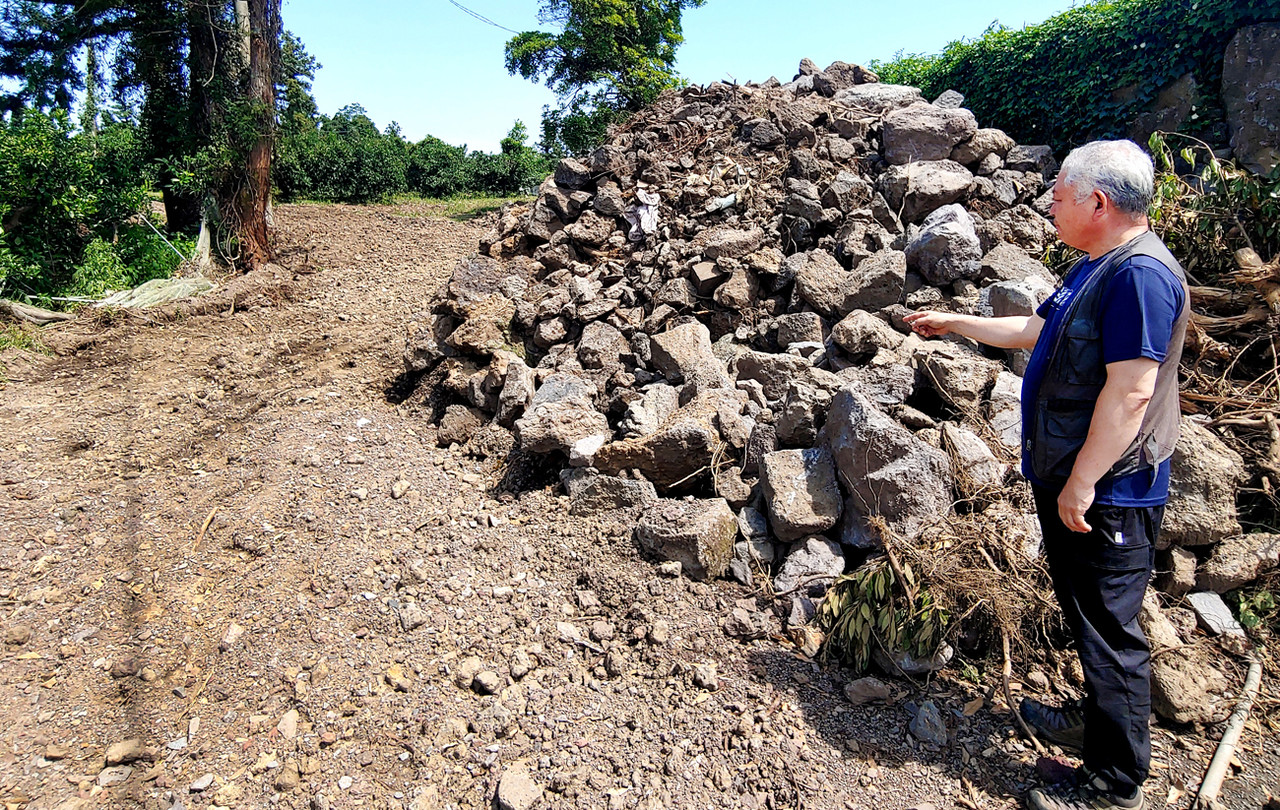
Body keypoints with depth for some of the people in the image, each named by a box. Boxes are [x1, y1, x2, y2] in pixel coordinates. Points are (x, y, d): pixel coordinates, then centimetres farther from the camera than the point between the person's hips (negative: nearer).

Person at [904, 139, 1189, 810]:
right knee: (1086, 615, 23)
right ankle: (1096, 719, 42)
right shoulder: (1094, 268, 12)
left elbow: (1131, 390, -26)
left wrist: (1082, 483, -23)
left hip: (1107, 492, -10)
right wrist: (955, 323, 29)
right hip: (1069, 480, 10)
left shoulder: (1141, 274, -21)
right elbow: (1036, 332, 25)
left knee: (1108, 629, 2)